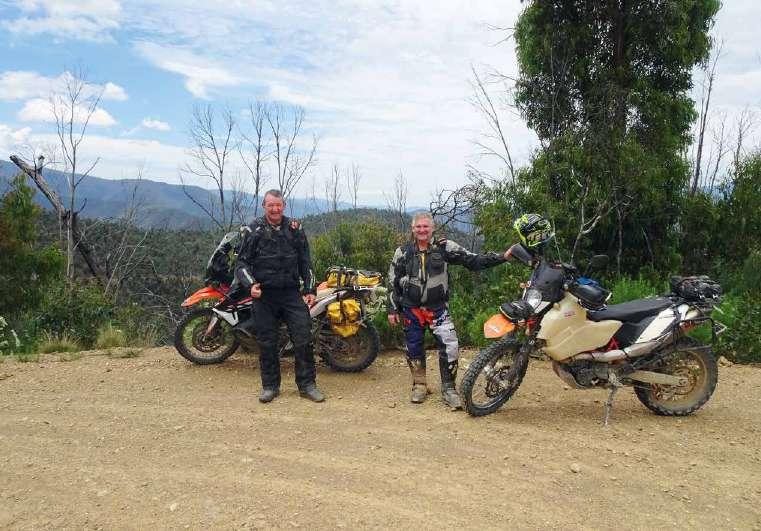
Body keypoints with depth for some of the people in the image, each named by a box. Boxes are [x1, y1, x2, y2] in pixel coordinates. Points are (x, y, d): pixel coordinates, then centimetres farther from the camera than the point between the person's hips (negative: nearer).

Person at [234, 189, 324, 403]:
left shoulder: (295, 228, 8)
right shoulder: (254, 230, 2)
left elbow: (305, 262, 13)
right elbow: (242, 263, 2)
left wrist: (310, 290, 6)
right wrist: (250, 284, -16)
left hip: (292, 293, 1)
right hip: (263, 295, -1)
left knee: (303, 338, -3)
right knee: (266, 343, 5)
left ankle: (307, 384, 9)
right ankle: (270, 385, 19)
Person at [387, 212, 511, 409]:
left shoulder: (444, 247, -3)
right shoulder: (403, 252, 2)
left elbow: (472, 260, -7)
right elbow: (393, 282, 7)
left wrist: (502, 257, -17)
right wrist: (392, 309, 5)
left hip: (437, 307, -1)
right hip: (411, 308, 1)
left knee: (450, 346, -11)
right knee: (414, 348, 9)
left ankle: (448, 388, 5)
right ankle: (419, 385, 29)